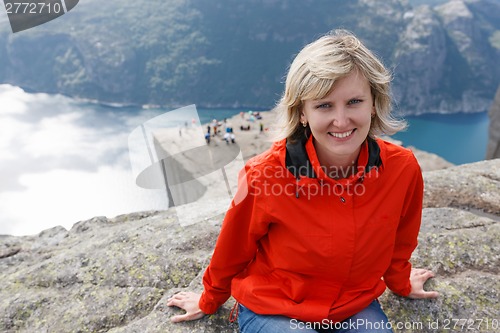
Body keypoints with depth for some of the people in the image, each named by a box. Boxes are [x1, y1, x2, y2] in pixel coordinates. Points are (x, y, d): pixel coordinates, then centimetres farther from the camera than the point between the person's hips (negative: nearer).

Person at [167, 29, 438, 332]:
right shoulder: (266, 176, -27)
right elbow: (233, 248, -7)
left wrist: (401, 282, 24)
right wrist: (210, 301, 11)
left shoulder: (403, 169, -18)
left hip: (356, 307, 4)